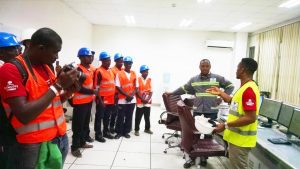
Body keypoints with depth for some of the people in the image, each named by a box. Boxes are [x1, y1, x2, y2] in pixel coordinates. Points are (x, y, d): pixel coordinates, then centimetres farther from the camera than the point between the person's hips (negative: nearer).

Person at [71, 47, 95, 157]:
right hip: (80, 102, -8)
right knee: (78, 125, -1)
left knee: (86, 122, 17)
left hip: (89, 100, 9)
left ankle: (82, 142, 32)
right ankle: (75, 147, 11)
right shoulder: (79, 70, -17)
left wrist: (94, 92, 11)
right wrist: (92, 91, -17)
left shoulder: (91, 69, 8)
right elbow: (79, 88, -21)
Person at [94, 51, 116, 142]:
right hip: (102, 100, -7)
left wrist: (114, 97, 16)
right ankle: (98, 134, 16)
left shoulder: (110, 71, 12)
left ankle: (106, 132, 31)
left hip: (110, 100, 8)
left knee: (107, 117, 18)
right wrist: (100, 100, -18)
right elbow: (97, 87, -15)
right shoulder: (99, 71, -12)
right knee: (99, 117, 5)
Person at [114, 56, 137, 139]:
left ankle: (126, 132, 23)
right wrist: (127, 95, -15)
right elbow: (118, 87, -9)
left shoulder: (134, 73, 9)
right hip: (122, 100, -3)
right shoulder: (119, 74, -4)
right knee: (120, 117, 3)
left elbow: (136, 86, 8)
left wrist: (132, 95, -8)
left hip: (132, 100, 4)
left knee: (129, 117, 10)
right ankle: (119, 132, 17)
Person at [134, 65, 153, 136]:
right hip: (140, 102, -4)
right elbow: (137, 91, -8)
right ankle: (136, 130, 16)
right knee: (138, 117, 4)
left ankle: (147, 129, 30)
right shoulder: (138, 79, -6)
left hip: (148, 102, 4)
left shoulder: (149, 80, 7)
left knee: (147, 117, 14)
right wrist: (142, 99, -13)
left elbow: (151, 91, 5)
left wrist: (148, 99, -9)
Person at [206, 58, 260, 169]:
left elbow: (250, 118, -27)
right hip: (236, 137, 10)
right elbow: (235, 102, 23)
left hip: (241, 139, -10)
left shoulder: (249, 89, -24)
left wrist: (226, 125, -23)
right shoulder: (245, 87, 10)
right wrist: (220, 93, 17)